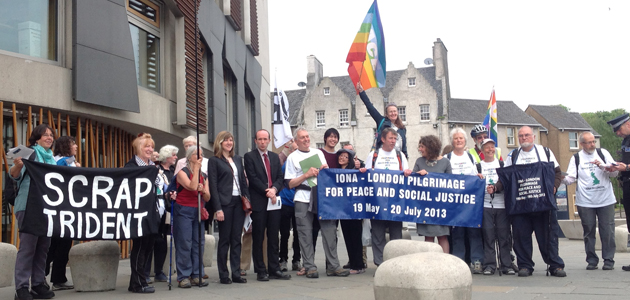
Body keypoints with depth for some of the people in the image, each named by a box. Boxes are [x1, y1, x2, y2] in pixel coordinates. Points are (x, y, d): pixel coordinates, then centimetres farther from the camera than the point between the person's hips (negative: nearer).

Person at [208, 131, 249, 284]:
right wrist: (218, 208, -14)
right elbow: (213, 185, -7)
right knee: (224, 239, 2)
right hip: (225, 203, -5)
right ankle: (224, 275, 9)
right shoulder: (214, 161, -2)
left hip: (239, 202, 5)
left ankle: (236, 273, 13)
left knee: (236, 239, 7)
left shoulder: (238, 159, 15)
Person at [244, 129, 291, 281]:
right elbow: (253, 178, -9)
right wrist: (267, 192, -15)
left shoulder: (275, 157, 17)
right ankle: (261, 271, 7)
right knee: (258, 238, 1)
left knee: (274, 238, 7)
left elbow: (280, 177, 10)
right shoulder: (249, 156, 1)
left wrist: (274, 189, -9)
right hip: (258, 202, -5)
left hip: (274, 201, 5)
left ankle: (274, 270, 13)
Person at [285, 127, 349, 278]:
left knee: (329, 229, -3)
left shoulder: (318, 153, 18)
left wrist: (326, 170, 2)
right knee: (306, 233, -2)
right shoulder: (292, 157, 7)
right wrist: (306, 175, -10)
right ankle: (310, 267, 6)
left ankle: (333, 266, 2)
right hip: (303, 199, -3)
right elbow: (290, 184, 0)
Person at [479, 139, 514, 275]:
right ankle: (489, 265, 1)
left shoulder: (502, 164, 13)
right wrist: (485, 189, -9)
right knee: (488, 236, -3)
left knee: (504, 236, 0)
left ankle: (506, 265, 5)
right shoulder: (478, 166, 12)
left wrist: (495, 188, -9)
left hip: (502, 205, 1)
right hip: (485, 206, -1)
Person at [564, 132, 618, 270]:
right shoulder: (576, 158, 6)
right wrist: (564, 179, -20)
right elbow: (571, 178, 1)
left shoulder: (603, 153, 7)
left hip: (606, 200, 0)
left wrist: (603, 166, -14)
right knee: (589, 231, 5)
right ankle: (592, 260, 15)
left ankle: (609, 260, 11)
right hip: (585, 202, 0)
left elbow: (615, 172, 3)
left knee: (607, 231, 1)